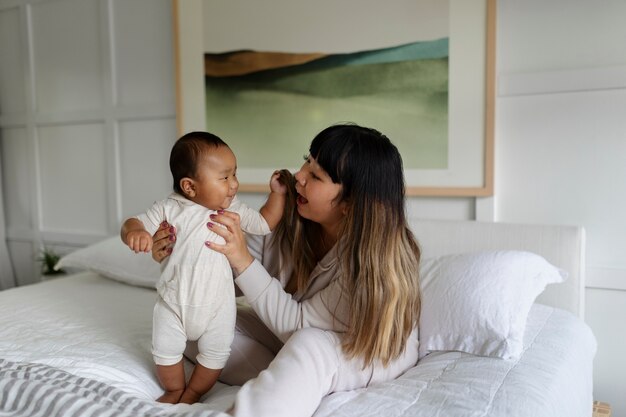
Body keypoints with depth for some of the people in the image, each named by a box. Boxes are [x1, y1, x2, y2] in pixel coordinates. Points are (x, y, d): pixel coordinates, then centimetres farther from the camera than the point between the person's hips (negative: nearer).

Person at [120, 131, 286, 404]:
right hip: (173, 302, -1)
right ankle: (174, 391, 42)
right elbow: (136, 224, -14)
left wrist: (277, 193, -5)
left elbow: (265, 223, 3)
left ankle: (193, 395, 36)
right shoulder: (169, 209, -14)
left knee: (215, 354, 10)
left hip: (217, 305, 1)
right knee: (166, 351, 14)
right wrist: (133, 231, -37)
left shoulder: (233, 209, -5)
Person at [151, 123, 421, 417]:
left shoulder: (380, 260, -32)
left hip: (372, 354, -6)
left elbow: (298, 322, -29)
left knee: (308, 344, -39)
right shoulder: (291, 219, -18)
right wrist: (177, 252, -24)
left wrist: (242, 259, -36)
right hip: (294, 338, 6)